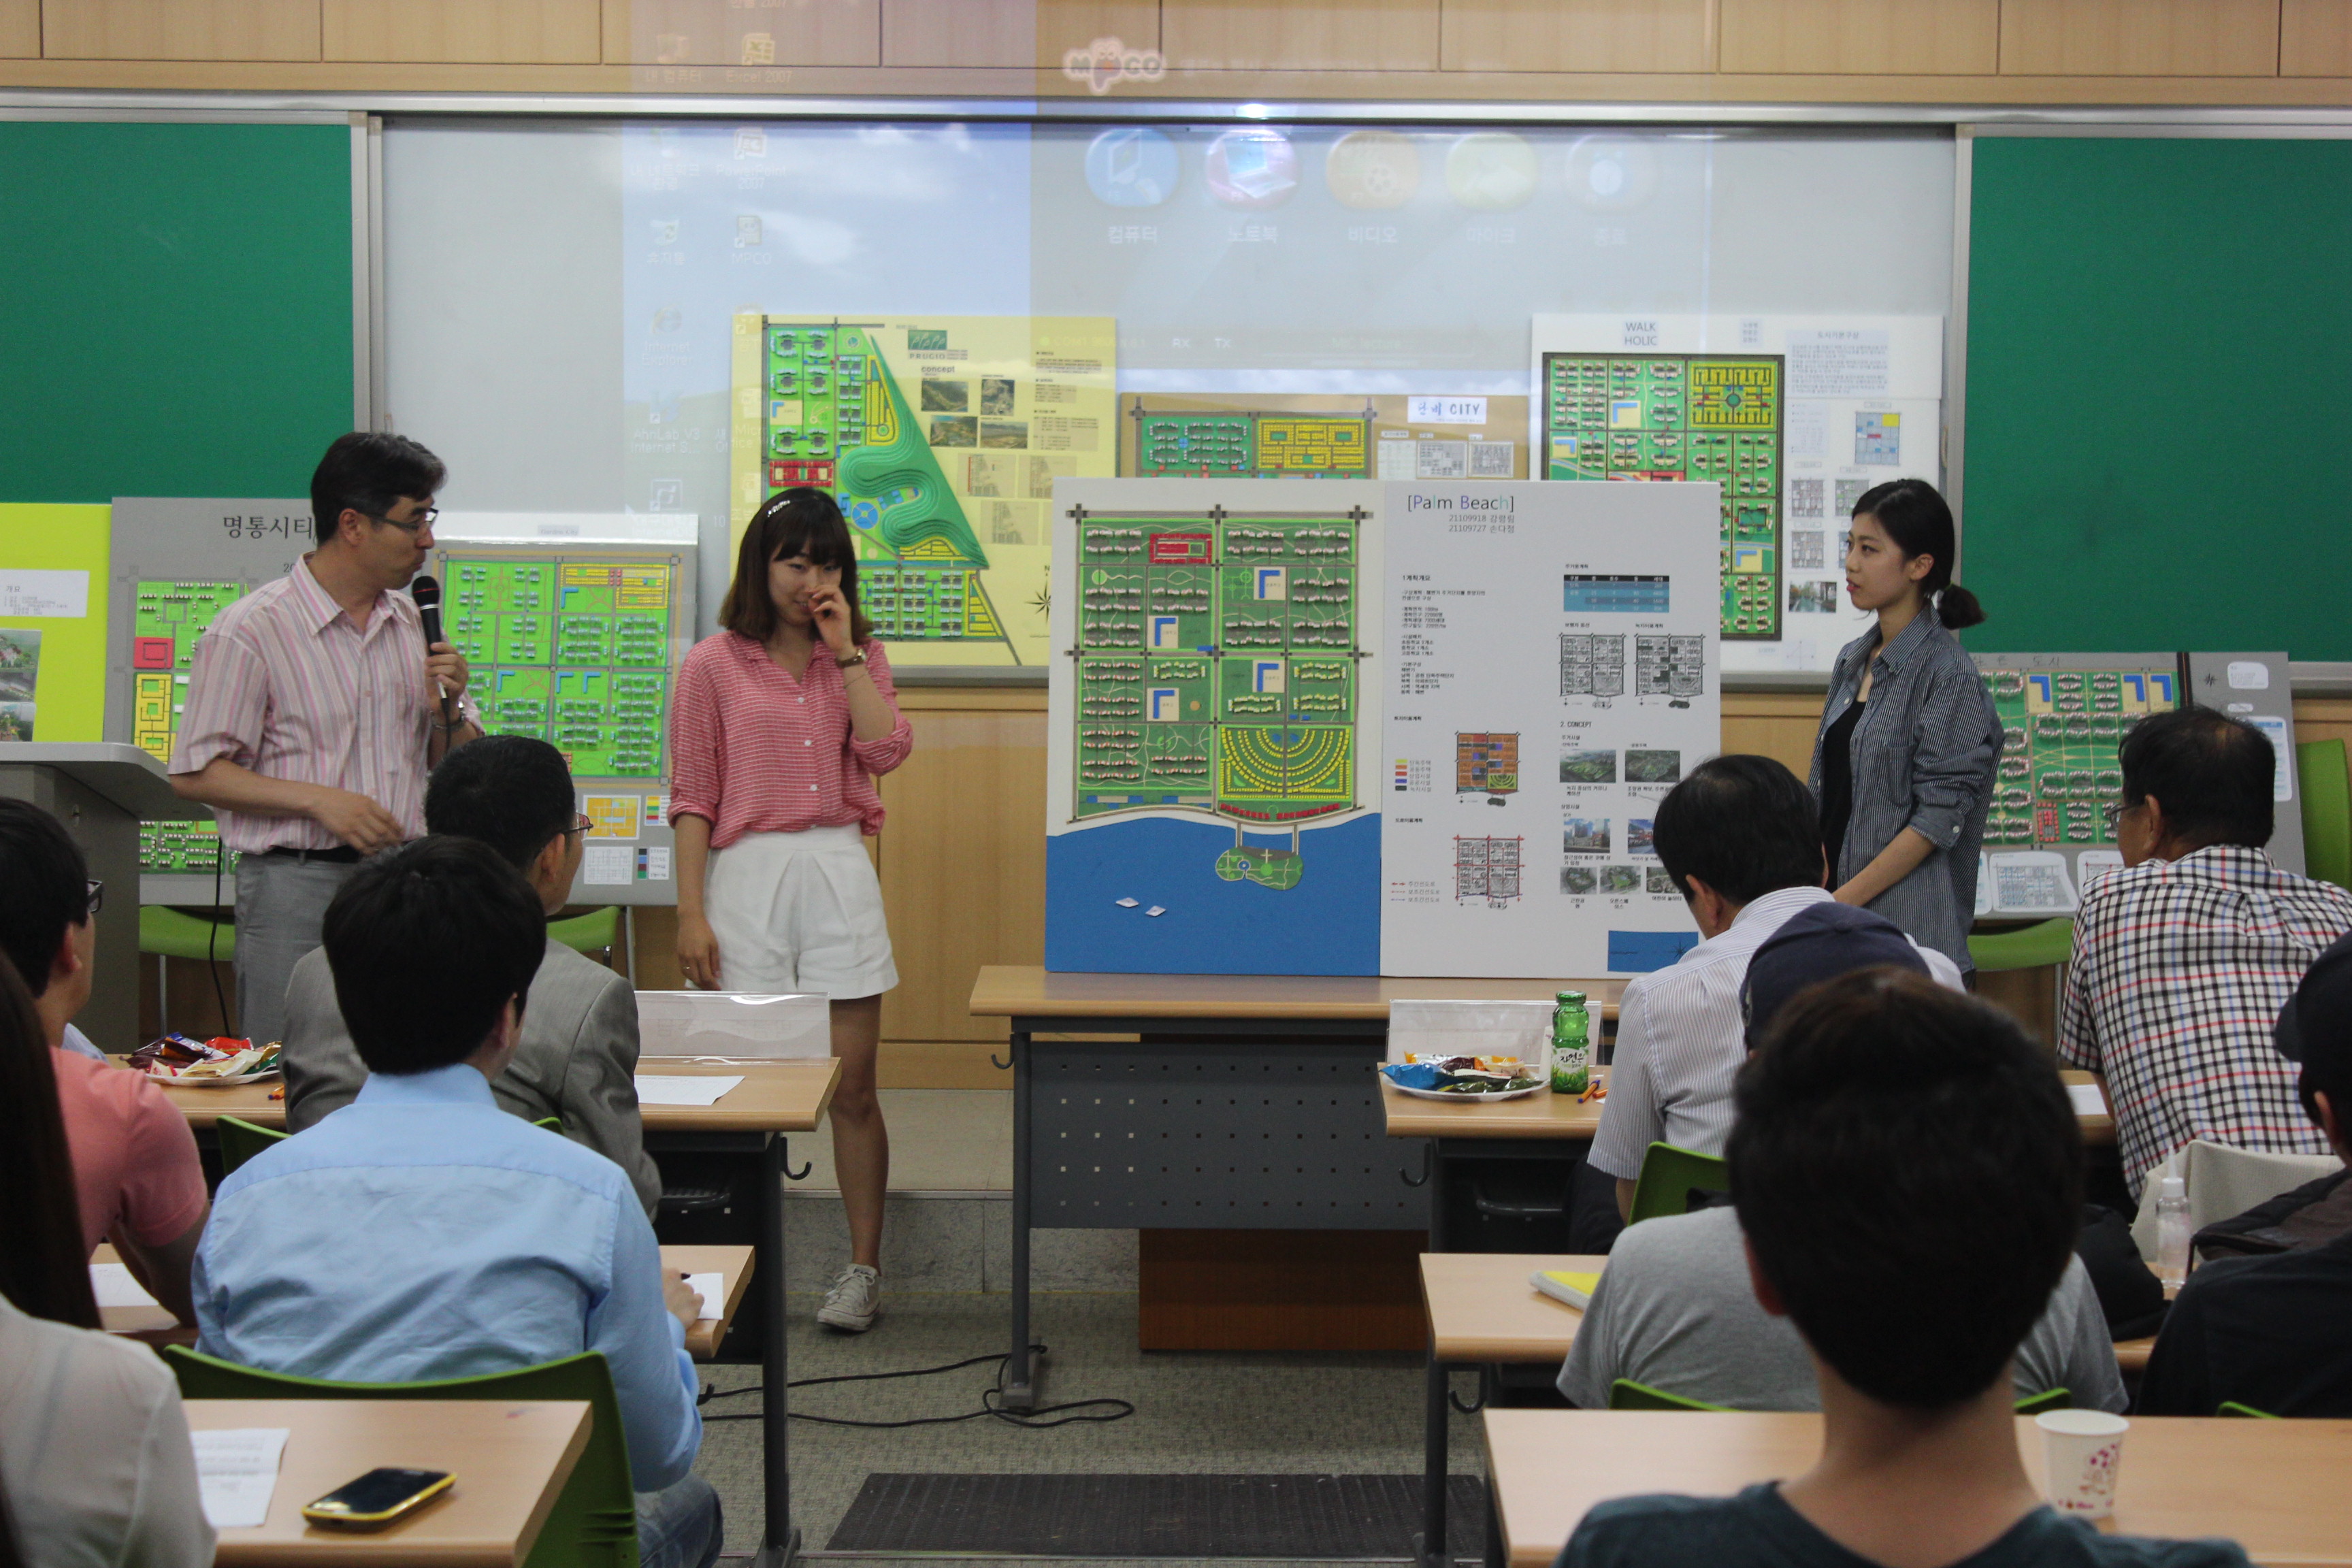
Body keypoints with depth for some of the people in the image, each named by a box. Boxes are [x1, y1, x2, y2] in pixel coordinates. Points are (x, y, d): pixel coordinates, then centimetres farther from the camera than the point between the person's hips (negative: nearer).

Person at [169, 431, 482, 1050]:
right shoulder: (249, 631, -5)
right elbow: (196, 773, -7)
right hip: (297, 886, -5)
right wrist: (318, 799, -16)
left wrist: (446, 711, -2)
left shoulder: (413, 623, 13)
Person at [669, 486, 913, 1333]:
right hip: (747, 873, -2)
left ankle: (864, 1267, 12)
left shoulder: (860, 658, 12)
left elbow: (886, 750, -5)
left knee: (853, 1086, 2)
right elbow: (692, 800, 1)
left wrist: (845, 651, -5)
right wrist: (690, 914, -5)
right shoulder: (714, 666, 3)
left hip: (839, 872, 2)